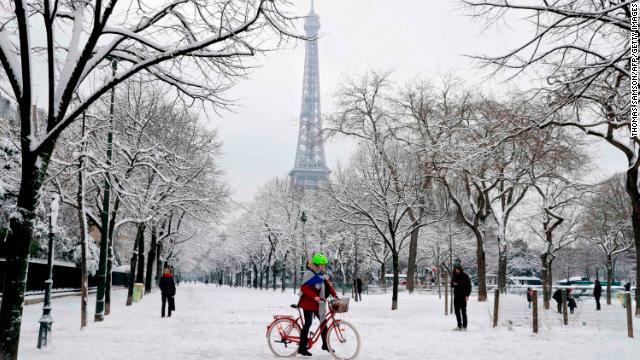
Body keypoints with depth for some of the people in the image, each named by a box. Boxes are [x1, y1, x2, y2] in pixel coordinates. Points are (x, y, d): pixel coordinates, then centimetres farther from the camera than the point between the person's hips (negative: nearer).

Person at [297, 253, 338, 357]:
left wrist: (335, 295, -6)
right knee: (308, 324, -7)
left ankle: (325, 344, 23)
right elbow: (304, 288, -26)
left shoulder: (321, 275, 10)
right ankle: (302, 348, 1)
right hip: (308, 303, -8)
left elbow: (328, 285, 10)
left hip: (317, 304, 8)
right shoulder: (309, 274, -17)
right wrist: (315, 297, -36)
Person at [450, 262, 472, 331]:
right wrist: (453, 284, -7)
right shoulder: (454, 276, 10)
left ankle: (464, 326, -1)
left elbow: (469, 286, -3)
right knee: (457, 311, 5)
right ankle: (459, 326, 12)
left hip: (463, 296, -5)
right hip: (456, 296, 5)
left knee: (463, 311, -5)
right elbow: (451, 285, 18)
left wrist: (467, 295, -12)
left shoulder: (465, 276, -3)